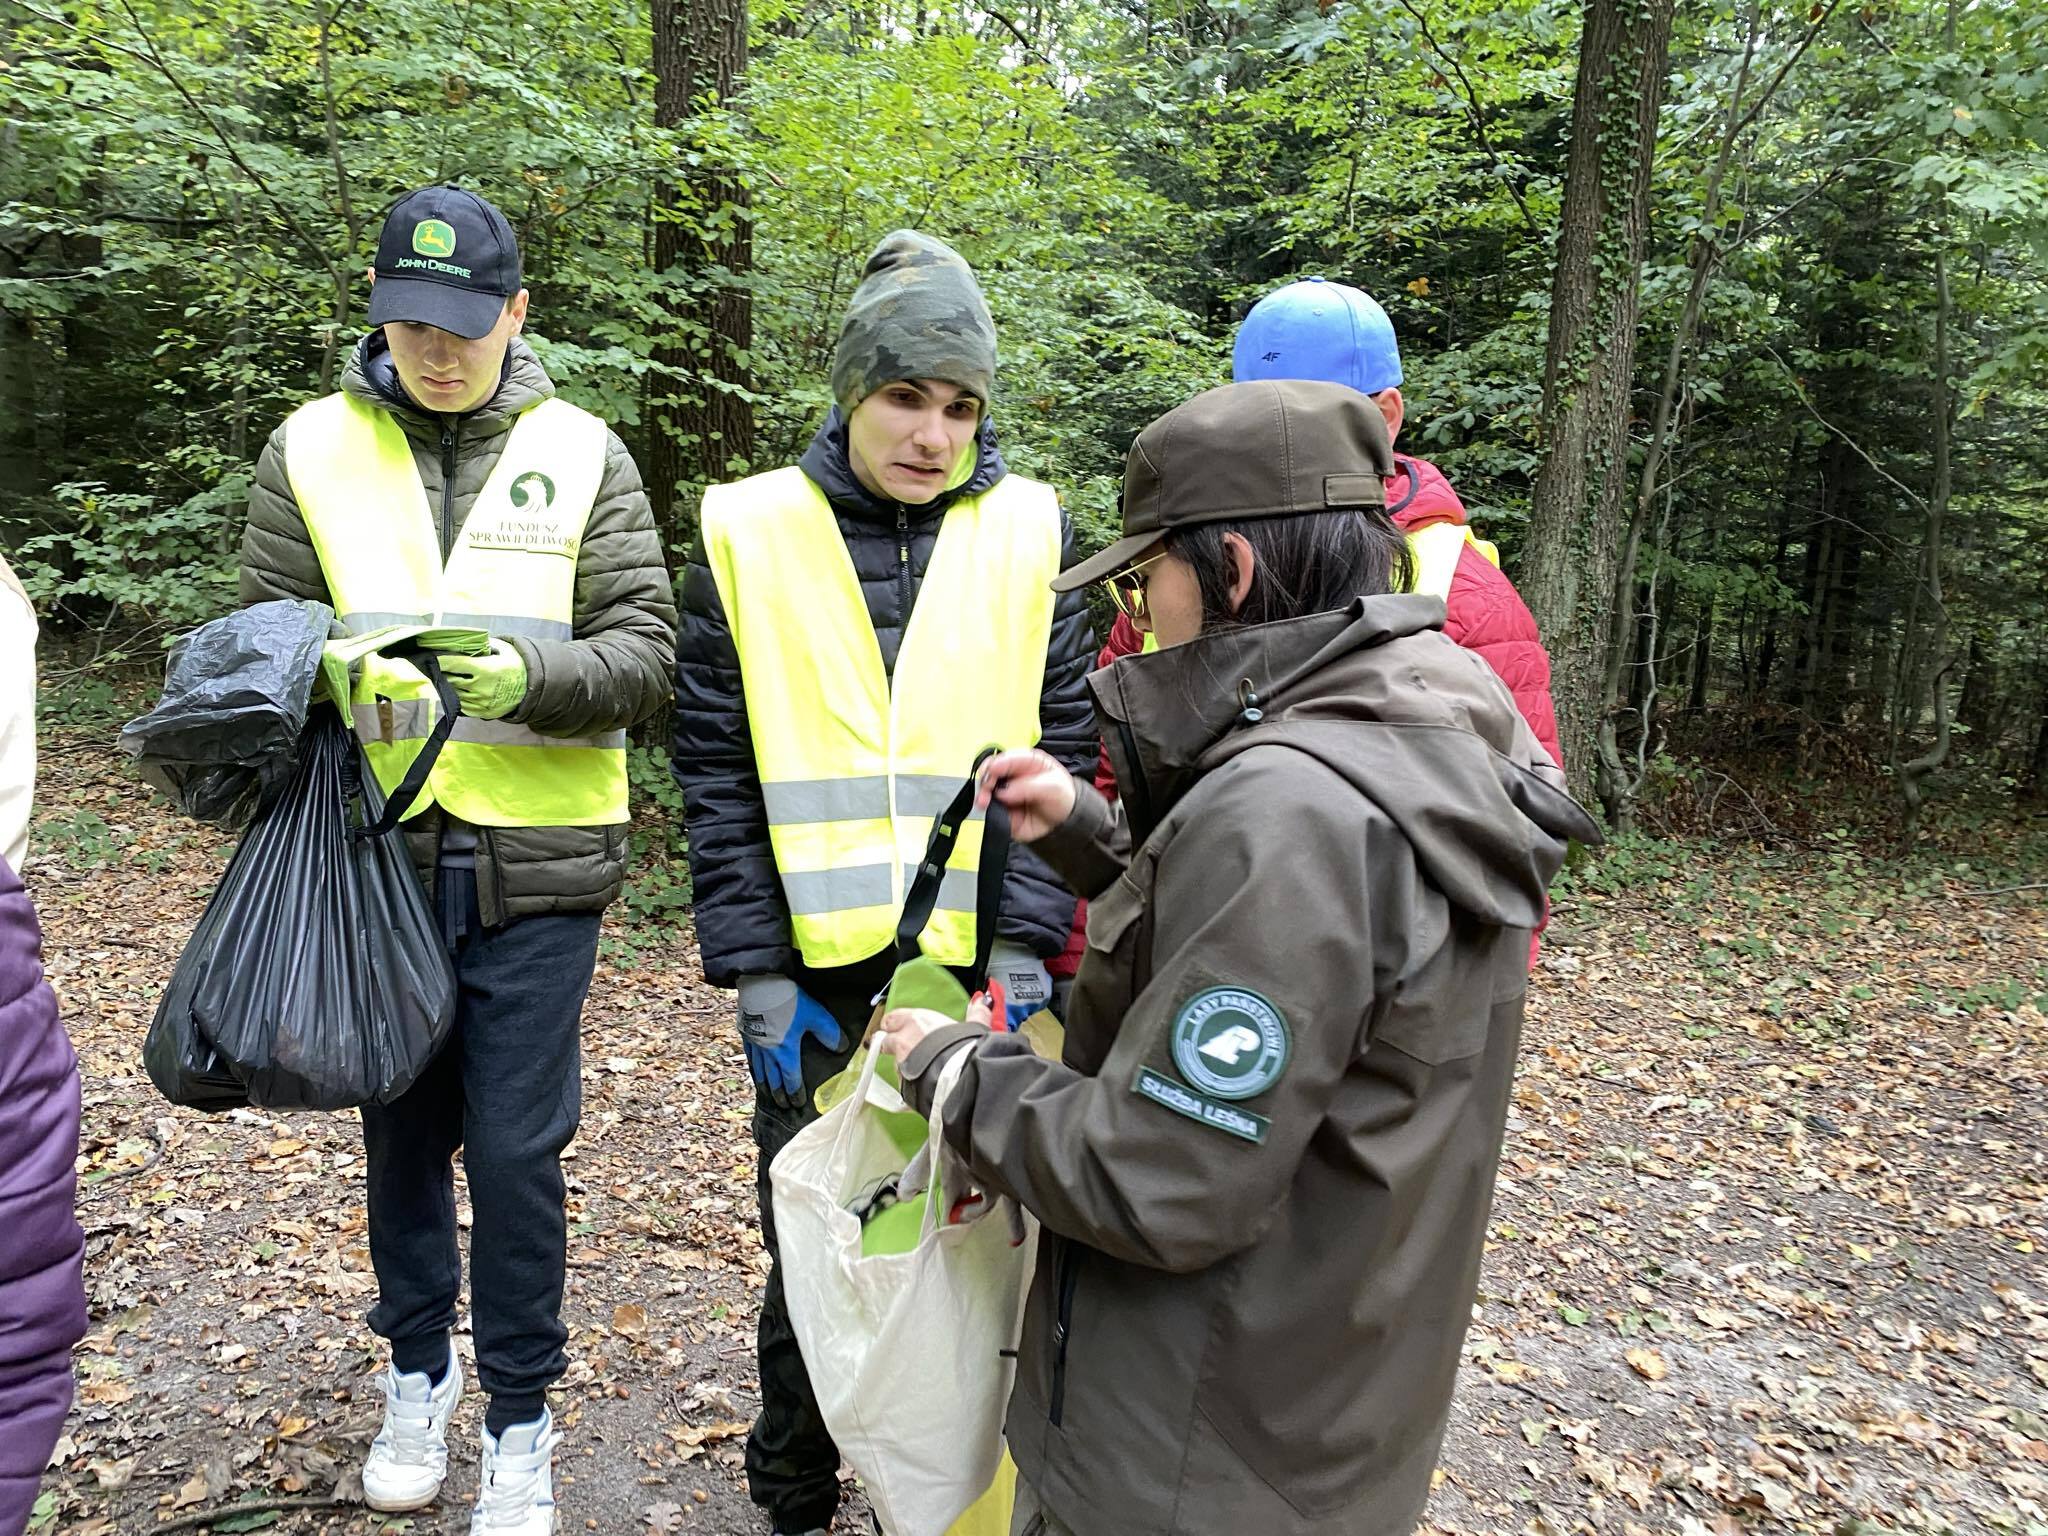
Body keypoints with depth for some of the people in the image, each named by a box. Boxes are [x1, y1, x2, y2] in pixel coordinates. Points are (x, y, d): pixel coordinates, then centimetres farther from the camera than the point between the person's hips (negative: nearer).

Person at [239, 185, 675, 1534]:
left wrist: (530, 672, -25)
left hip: (535, 866, -2)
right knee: (402, 1131, 17)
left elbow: (646, 653, -6)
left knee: (517, 1151, 3)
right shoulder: (312, 449, 4)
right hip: (375, 856, 2)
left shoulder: (584, 455, -1)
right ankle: (418, 1370, 41)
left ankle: (521, 1421, 25)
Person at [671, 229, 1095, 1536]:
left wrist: (1024, 943, -8)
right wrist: (758, 972, -5)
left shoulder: (1031, 533, 2)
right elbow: (716, 773, 1)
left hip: (984, 968, 1)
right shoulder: (751, 535, 1)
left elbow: (1062, 753, 1)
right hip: (817, 972, 0)